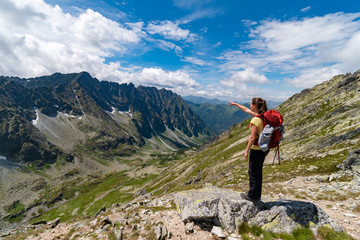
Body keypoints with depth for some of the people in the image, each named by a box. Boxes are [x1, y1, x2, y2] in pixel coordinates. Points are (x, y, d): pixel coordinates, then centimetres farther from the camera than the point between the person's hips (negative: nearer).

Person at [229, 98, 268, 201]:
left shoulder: (255, 120, -23)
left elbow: (253, 137, -23)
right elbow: (246, 110, 18)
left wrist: (247, 150, -14)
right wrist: (235, 104, 27)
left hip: (256, 149, -9)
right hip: (264, 148, 9)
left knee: (253, 172, 7)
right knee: (258, 171, 18)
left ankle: (252, 195, 21)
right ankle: (257, 194, 32)